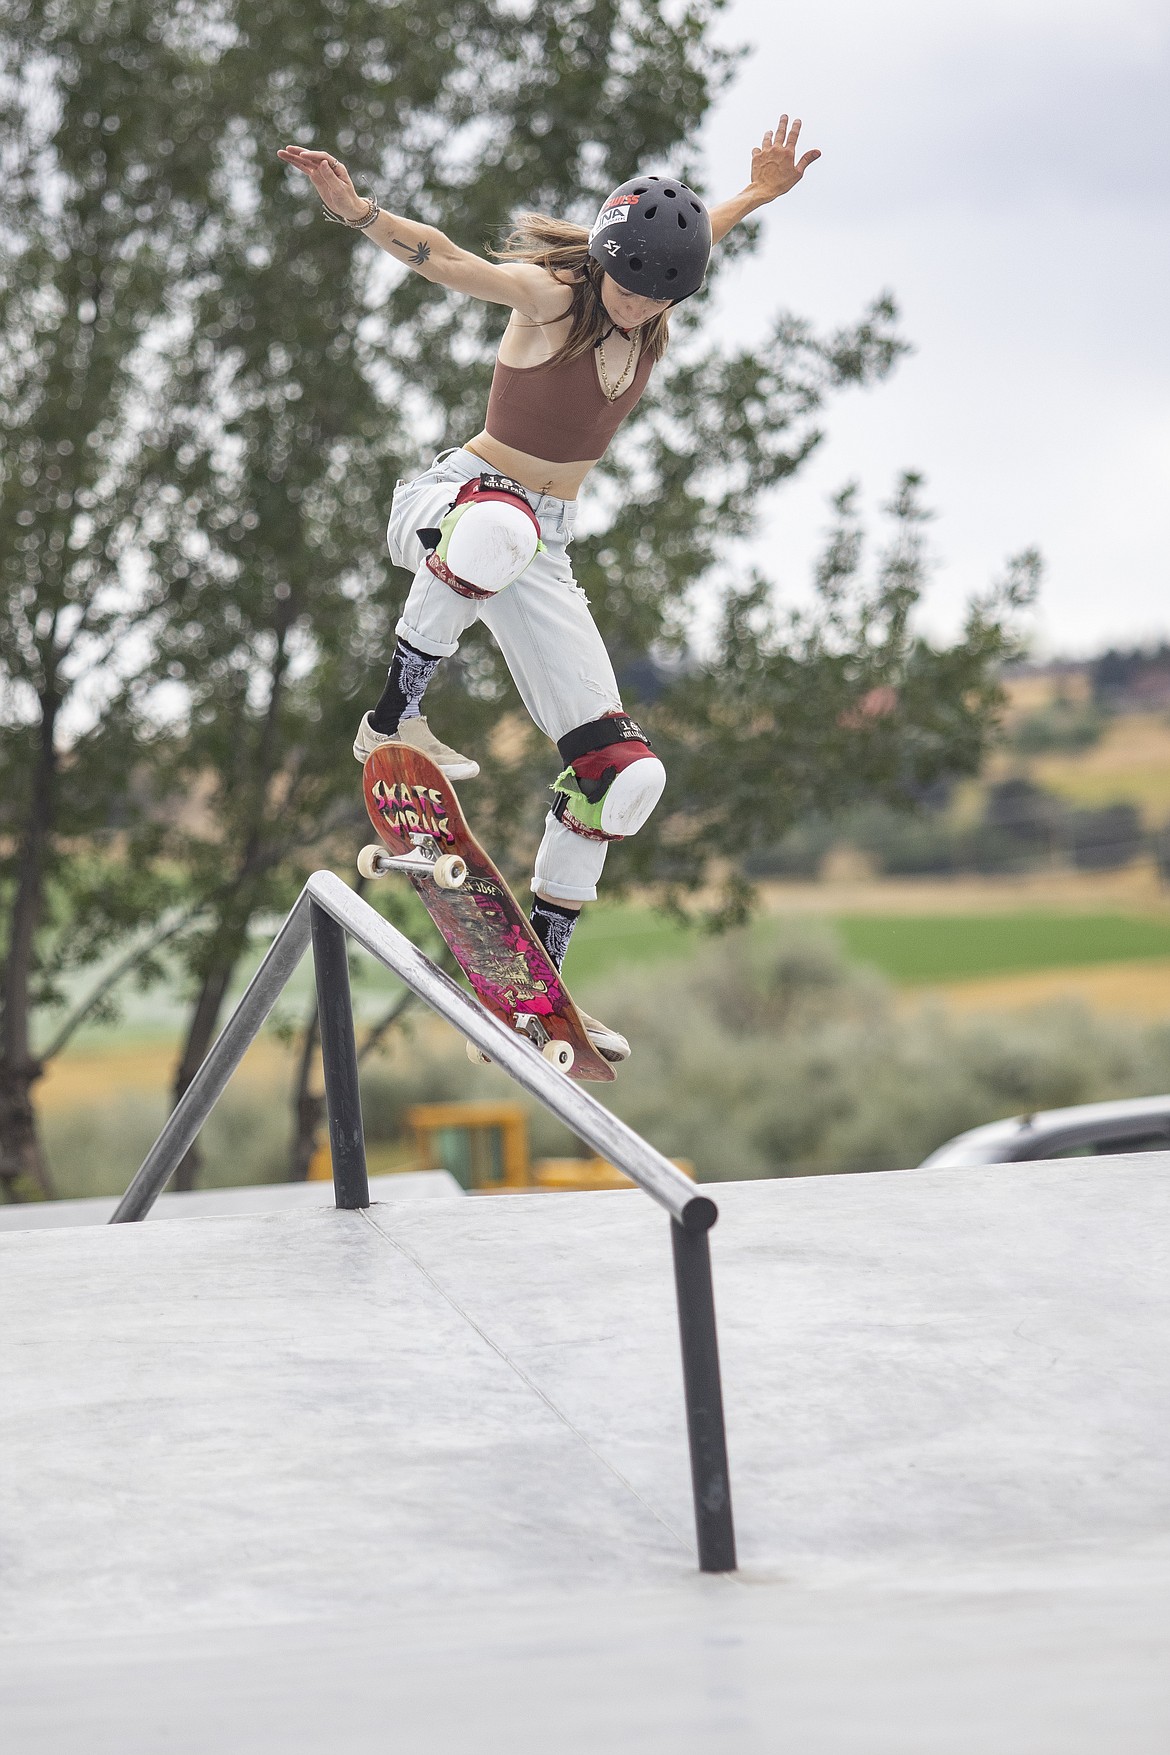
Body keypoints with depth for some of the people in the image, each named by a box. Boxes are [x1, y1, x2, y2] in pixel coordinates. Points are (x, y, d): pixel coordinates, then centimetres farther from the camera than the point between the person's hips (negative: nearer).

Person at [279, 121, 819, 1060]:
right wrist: (357, 211, -48)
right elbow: (446, 259, -32)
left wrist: (758, 193, 29)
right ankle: (394, 718, -30)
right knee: (502, 528, -47)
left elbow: (690, 236, 24)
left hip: (542, 549, 6)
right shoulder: (549, 297, -16)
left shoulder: (652, 312, 2)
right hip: (458, 496, -6)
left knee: (621, 769, -3)